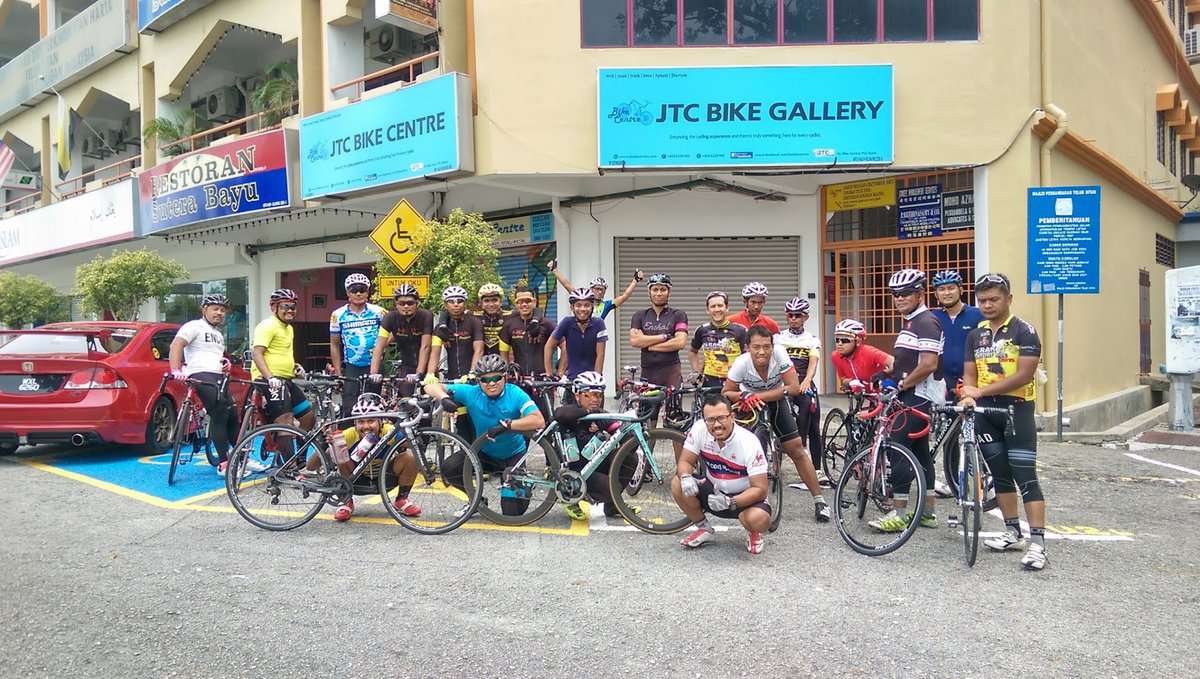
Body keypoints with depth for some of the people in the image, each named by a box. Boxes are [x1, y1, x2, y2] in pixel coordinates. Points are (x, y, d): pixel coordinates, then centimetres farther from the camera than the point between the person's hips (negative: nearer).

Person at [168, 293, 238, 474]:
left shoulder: (218, 334, 27)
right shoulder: (195, 326, 0)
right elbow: (176, 345, -15)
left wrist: (226, 363, 16)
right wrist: (176, 370, -30)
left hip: (219, 378, 9)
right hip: (202, 376, -9)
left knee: (233, 418, 8)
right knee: (220, 418, -16)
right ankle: (224, 464, -12)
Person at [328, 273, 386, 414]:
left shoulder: (378, 312, 1)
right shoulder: (338, 315, 2)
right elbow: (334, 345, 6)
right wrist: (338, 373, 2)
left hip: (375, 366, 0)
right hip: (351, 367, 0)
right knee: (349, 408, -4)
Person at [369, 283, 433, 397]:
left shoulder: (425, 316, -20)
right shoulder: (391, 317, -15)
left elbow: (425, 347, -24)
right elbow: (379, 347, -20)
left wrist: (419, 374, -33)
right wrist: (374, 373, -31)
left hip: (424, 362, -1)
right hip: (405, 364, 2)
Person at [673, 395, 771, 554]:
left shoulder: (749, 442, -26)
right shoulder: (699, 429, -16)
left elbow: (760, 489, -25)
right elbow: (685, 462, -9)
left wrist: (730, 502, -39)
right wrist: (686, 477, -34)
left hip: (744, 496, -4)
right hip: (713, 490, 4)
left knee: (759, 519, -35)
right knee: (677, 485, -20)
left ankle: (753, 533, 6)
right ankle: (705, 530, 4)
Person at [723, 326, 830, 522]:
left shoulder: (779, 353, -29)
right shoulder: (742, 363, -29)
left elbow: (794, 387, -30)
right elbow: (726, 393, -18)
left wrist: (757, 397, -33)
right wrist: (744, 396, -40)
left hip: (776, 401, 1)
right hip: (750, 406, -1)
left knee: (796, 449, -2)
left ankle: (819, 500, 9)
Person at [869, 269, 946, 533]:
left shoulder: (926, 322, -15)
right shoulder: (909, 322, 17)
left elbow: (929, 364, -23)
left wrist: (901, 385, -15)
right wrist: (891, 377, 12)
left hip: (917, 396, -10)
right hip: (912, 395, 10)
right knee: (920, 452, 13)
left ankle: (899, 514, -7)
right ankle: (928, 512, 20)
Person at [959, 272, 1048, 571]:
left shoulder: (1024, 331, -7)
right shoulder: (975, 335, 11)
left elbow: (1024, 374, -16)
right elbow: (970, 373, 10)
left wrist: (981, 390, -19)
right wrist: (968, 395, -12)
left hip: (1016, 410, -6)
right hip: (985, 412, 6)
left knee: (1025, 477, -8)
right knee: (1000, 475, 13)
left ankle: (1037, 543, -6)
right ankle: (1013, 533, 24)